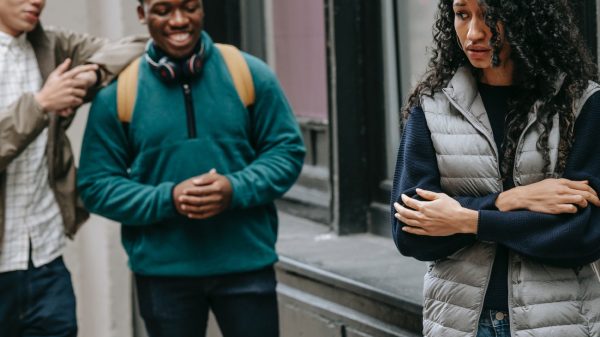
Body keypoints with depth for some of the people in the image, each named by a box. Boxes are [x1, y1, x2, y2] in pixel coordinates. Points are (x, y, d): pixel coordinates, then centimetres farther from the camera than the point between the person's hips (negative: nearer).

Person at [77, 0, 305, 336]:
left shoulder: (250, 74, -1)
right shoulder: (117, 93, -3)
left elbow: (287, 151, 3)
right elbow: (96, 185, -2)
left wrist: (236, 189, -16)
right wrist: (167, 199, -17)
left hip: (246, 263, 0)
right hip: (162, 271, 0)